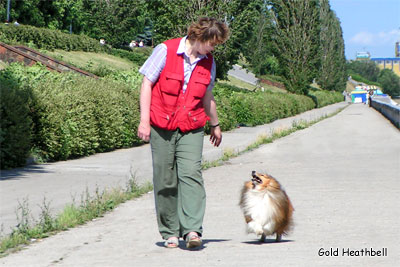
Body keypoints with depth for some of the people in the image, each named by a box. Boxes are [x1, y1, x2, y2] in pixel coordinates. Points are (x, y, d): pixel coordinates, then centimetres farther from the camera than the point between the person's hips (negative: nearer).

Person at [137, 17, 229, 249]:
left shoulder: (208, 62, 9)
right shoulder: (166, 50, -5)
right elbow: (147, 84, -3)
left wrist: (215, 125, 35)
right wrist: (144, 121, -9)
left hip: (191, 129, 2)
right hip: (161, 128, -2)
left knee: (191, 175, -15)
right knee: (165, 181, 1)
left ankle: (192, 230, -21)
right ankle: (170, 233, 12)